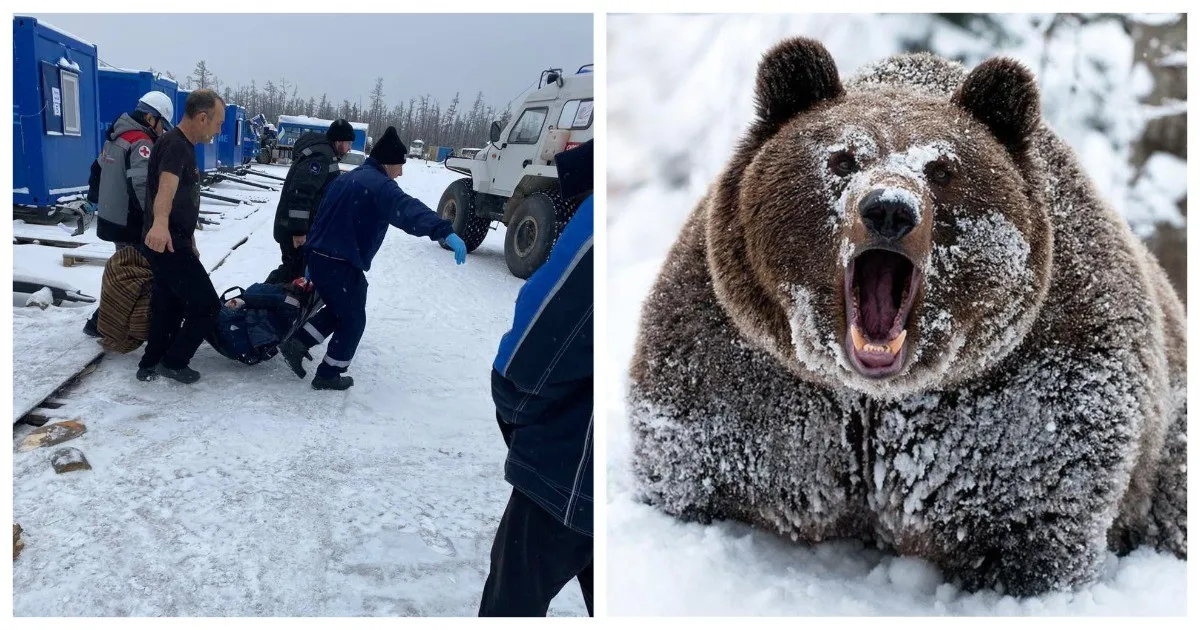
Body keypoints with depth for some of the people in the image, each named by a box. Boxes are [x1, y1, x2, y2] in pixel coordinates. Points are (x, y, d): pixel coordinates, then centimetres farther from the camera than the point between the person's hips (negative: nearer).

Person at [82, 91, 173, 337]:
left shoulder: (116, 137, 12)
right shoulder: (141, 142, -18)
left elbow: (97, 170, 23)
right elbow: (141, 186, -29)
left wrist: (97, 201, 31)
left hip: (112, 219, 10)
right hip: (130, 225, -10)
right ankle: (99, 323, 6)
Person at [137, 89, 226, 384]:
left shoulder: (184, 146, 15)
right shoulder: (175, 145, -18)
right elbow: (166, 186, -39)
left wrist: (190, 242, 33)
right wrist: (160, 223, -57)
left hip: (173, 241, 10)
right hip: (167, 242, -10)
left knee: (169, 306, 19)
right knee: (206, 304, -4)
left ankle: (150, 365, 28)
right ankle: (174, 362, 8)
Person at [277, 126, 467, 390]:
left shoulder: (347, 178, 17)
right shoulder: (380, 185, -14)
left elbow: (322, 217, 24)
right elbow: (408, 210, -34)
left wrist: (311, 259, 32)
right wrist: (446, 232, -48)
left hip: (317, 256, 9)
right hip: (342, 264, -9)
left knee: (338, 309, 27)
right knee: (353, 319, 9)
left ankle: (297, 343, 19)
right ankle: (328, 375, 15)